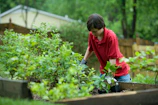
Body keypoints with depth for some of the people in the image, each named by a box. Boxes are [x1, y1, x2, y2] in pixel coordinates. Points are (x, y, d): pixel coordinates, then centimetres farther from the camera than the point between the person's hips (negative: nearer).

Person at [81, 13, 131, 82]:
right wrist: (84, 61, 5)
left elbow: (113, 58, -25)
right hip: (104, 71, 5)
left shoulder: (111, 36, -26)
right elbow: (90, 48, 13)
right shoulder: (92, 35, -10)